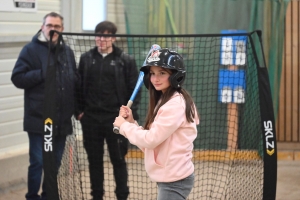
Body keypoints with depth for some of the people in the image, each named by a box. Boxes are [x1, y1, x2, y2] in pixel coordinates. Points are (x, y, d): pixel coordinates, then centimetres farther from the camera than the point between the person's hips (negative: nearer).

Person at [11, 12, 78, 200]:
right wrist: (43, 74, -19)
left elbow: (75, 80, 20)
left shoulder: (67, 51, 12)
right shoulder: (31, 49, -4)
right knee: (38, 162, -5)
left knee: (55, 163, 11)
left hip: (62, 119, 5)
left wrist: (78, 107, 6)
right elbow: (18, 78, -10)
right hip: (39, 119, -5)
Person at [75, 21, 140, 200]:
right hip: (91, 119, 3)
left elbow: (134, 89, -2)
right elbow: (78, 87, 10)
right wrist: (79, 111, 3)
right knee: (94, 159, 11)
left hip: (116, 119, -3)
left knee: (118, 160, 5)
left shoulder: (125, 60, -3)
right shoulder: (86, 59, 6)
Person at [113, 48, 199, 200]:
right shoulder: (163, 101, 14)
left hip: (174, 180, -10)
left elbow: (150, 140, -21)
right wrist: (131, 122, -1)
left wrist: (124, 125, -7)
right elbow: (149, 143, 12)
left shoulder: (175, 104, -18)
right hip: (168, 178, 10)